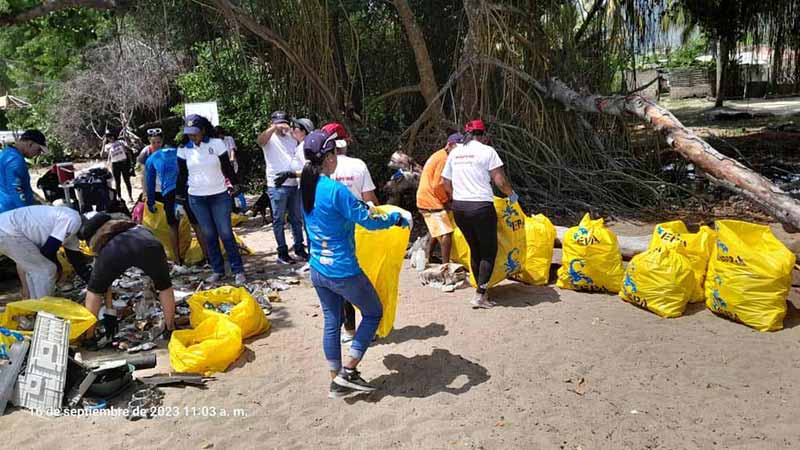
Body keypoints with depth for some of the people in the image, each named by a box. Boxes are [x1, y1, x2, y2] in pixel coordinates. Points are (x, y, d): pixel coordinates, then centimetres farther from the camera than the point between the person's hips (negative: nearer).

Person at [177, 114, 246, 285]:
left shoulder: (216, 144, -6)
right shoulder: (183, 149, 1)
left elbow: (227, 167, 1)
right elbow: (182, 174, 9)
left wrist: (235, 185, 5)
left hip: (220, 196, -2)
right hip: (197, 199, 2)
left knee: (226, 233, -3)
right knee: (208, 235, 6)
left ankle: (238, 270, 4)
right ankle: (218, 270, 16)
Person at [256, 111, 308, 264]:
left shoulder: (292, 137, 14)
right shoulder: (270, 138, -2)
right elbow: (259, 141, -26)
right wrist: (275, 127, -37)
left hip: (294, 184, 5)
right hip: (277, 186, -5)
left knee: (296, 218, 12)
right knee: (279, 220, 2)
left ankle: (299, 248, 23)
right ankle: (282, 252, 8)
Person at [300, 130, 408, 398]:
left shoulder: (306, 187, 2)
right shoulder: (336, 190, -22)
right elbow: (368, 222, -18)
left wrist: (360, 207, 26)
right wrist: (396, 218, -1)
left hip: (317, 270, 8)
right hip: (343, 271, -7)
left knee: (331, 322, 18)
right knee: (373, 313, 13)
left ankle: (337, 381, 27)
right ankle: (347, 371, 13)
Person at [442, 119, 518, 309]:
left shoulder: (454, 152, 11)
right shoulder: (487, 151, -5)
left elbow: (446, 184, 13)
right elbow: (500, 181, -9)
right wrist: (511, 194, 9)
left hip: (459, 208, 6)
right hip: (481, 207, -6)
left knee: (475, 249, 17)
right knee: (489, 251, 7)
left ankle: (482, 291, 23)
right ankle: (480, 295, 1)